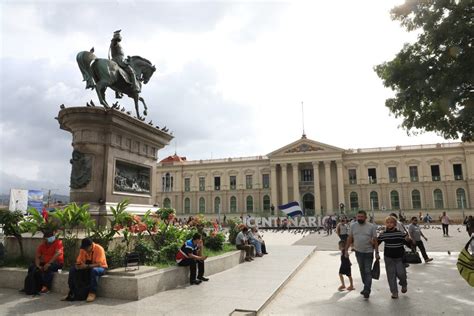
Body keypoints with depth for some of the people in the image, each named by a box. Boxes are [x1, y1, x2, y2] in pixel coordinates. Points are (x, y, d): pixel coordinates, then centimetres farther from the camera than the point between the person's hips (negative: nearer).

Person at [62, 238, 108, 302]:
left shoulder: (99, 249, -23)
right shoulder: (83, 249, -6)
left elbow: (99, 264, -28)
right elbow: (78, 262, -3)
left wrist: (87, 266, -37)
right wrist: (78, 266, -26)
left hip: (100, 267, -6)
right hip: (87, 268, 6)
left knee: (94, 270, -40)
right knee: (73, 269, -14)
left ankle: (92, 293, -32)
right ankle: (71, 292, -10)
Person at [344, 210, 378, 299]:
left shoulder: (371, 227, -7)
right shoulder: (353, 226, 0)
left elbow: (375, 240, -4)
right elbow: (349, 239, 5)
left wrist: (377, 253, -8)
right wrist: (346, 250, 2)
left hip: (368, 252, -3)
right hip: (358, 252, 4)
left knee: (368, 271, -5)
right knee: (362, 271, 15)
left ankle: (367, 290, -2)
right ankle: (366, 286, 31)